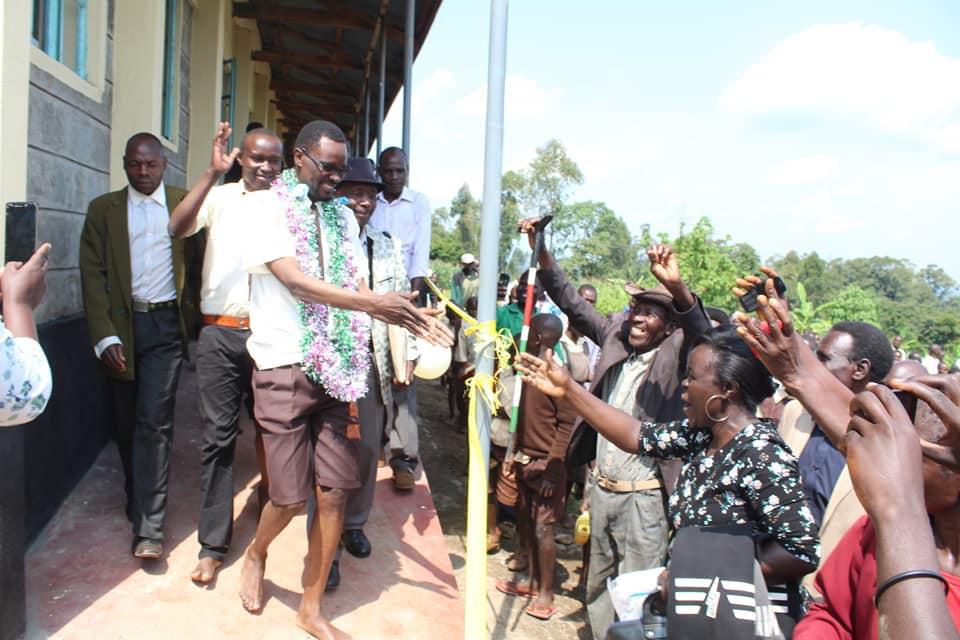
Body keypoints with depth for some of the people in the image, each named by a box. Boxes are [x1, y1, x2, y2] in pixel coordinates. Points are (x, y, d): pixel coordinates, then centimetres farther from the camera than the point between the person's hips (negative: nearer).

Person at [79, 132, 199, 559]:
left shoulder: (184, 204, 4)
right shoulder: (103, 209, 6)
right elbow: (92, 274, 1)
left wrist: (195, 317, -6)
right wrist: (104, 336, -9)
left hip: (166, 324, -2)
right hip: (121, 325, 2)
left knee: (154, 421, -6)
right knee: (126, 423, 11)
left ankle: (149, 525, -2)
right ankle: (140, 500, 31)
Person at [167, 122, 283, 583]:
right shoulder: (219, 197, 5)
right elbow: (176, 228, -14)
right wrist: (212, 173, -19)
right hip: (221, 333, 0)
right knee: (218, 437, 3)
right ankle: (213, 544, 12)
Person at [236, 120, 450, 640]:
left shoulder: (342, 216, 13)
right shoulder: (269, 209, -4)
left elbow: (355, 290, 9)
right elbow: (297, 282, -18)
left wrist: (408, 316, -8)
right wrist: (372, 301, -29)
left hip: (335, 371, 5)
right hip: (285, 368, -4)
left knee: (333, 493, 4)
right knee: (290, 496, 1)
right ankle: (255, 555, 36)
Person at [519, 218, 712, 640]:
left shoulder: (674, 355, -11)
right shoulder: (615, 336, 3)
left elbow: (700, 331, -30)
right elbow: (573, 303, 6)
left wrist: (676, 286, -50)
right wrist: (542, 253, -5)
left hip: (643, 496, -6)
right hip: (600, 487, 6)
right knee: (598, 586, 22)